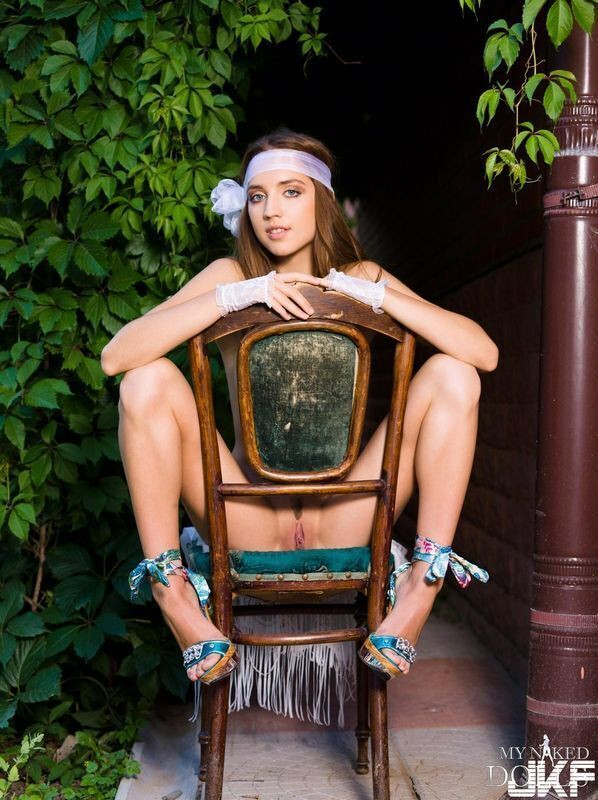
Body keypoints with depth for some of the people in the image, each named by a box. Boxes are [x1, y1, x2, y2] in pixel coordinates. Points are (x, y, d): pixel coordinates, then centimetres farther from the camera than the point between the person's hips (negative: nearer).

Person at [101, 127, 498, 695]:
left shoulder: (361, 279, 3)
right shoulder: (231, 275, 1)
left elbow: (485, 352, -9)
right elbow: (115, 356, -15)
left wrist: (376, 295, -17)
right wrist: (235, 295, -22)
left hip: (340, 521, 1)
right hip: (251, 524, 0)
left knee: (450, 375, -13)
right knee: (149, 380, -19)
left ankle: (421, 586, -17)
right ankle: (172, 591, -18)